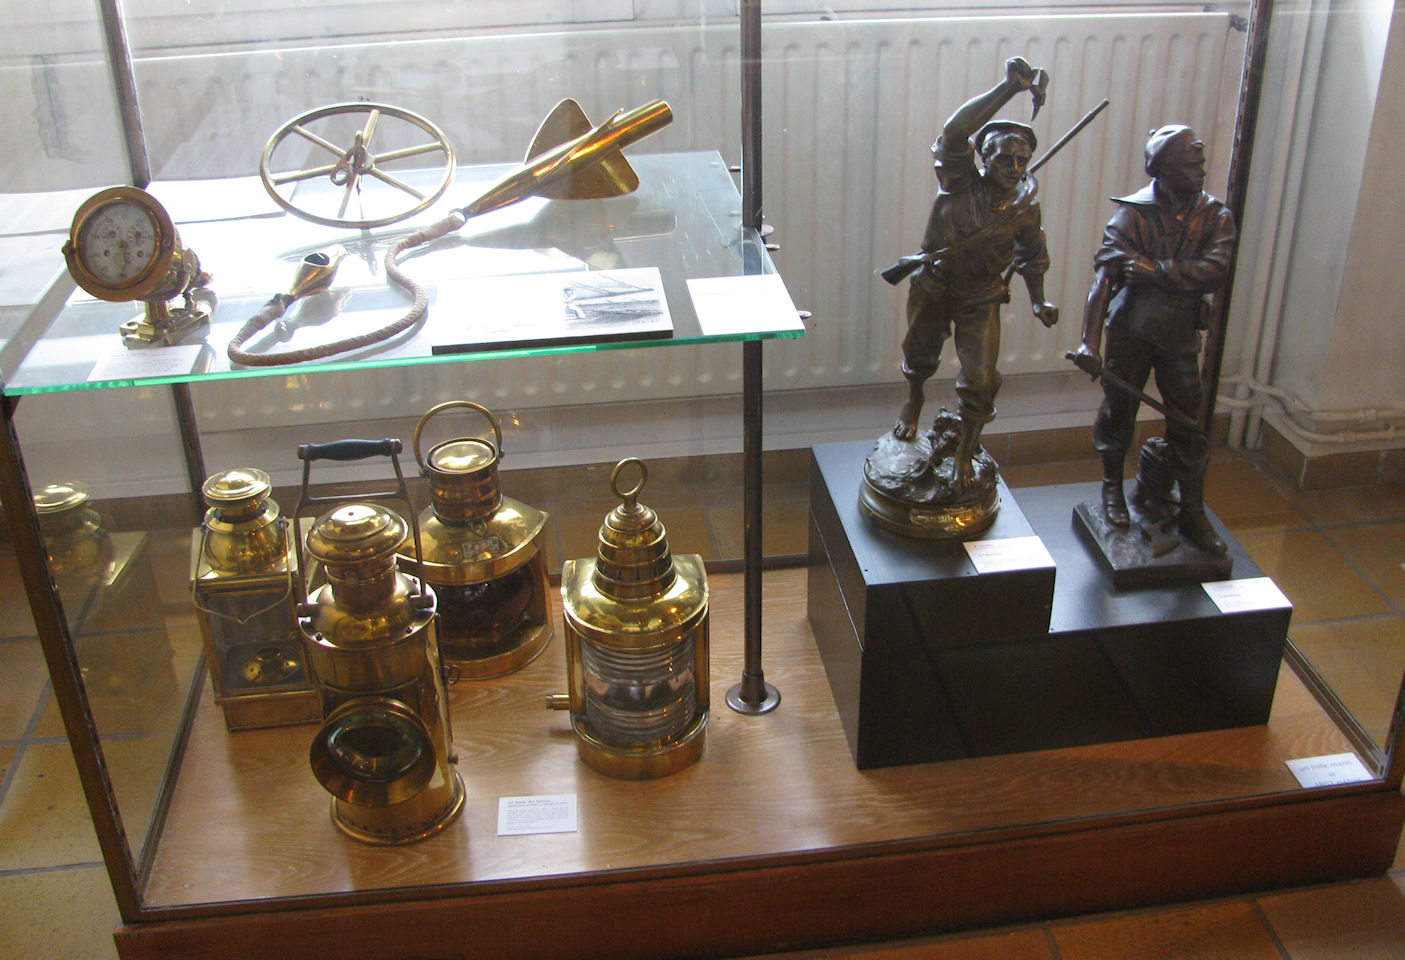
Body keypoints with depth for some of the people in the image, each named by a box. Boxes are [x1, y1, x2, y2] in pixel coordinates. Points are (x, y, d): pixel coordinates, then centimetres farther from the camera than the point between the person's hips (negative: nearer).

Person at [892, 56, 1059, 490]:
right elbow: (954, 134, -42)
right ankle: (913, 403, 56)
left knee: (980, 381, -5)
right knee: (919, 355, 22)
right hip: (933, 287, -1)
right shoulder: (961, 183, -23)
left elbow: (1031, 255, 6)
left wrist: (1038, 301, -5)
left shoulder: (1025, 202, -11)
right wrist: (1011, 86, -46)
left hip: (981, 298, 1)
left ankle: (965, 451, 18)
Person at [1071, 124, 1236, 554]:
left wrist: (1156, 270, -28)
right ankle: (1113, 488, 37)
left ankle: (1193, 513, 16)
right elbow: (1104, 274, -22)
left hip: (1180, 335, 2)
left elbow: (1214, 272, -18)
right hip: (1130, 330, -2)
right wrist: (1089, 341, -32)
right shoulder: (1132, 212, -12)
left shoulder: (1215, 216, -3)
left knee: (1188, 424, 3)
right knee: (1118, 412, 13)